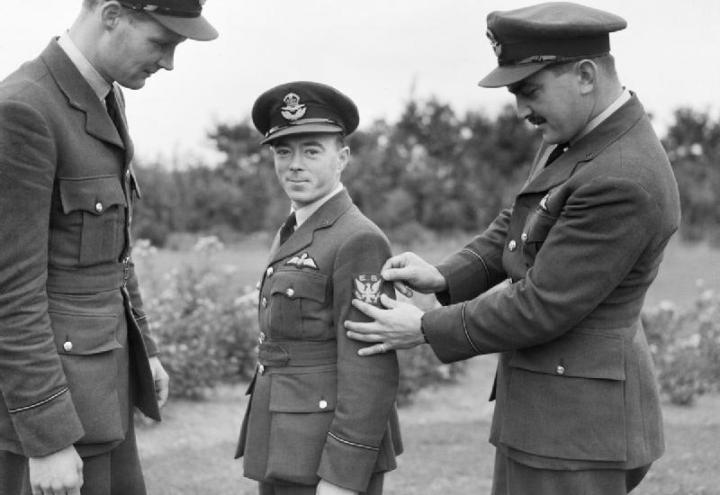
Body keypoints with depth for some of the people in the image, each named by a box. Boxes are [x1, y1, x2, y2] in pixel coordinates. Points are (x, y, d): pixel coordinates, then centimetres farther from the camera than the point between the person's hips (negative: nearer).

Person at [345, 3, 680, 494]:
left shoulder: (624, 182, -25)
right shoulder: (579, 135, 6)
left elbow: (542, 306, -22)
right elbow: (519, 225, 16)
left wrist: (426, 329, -12)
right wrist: (443, 277, 0)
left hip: (576, 424, -10)